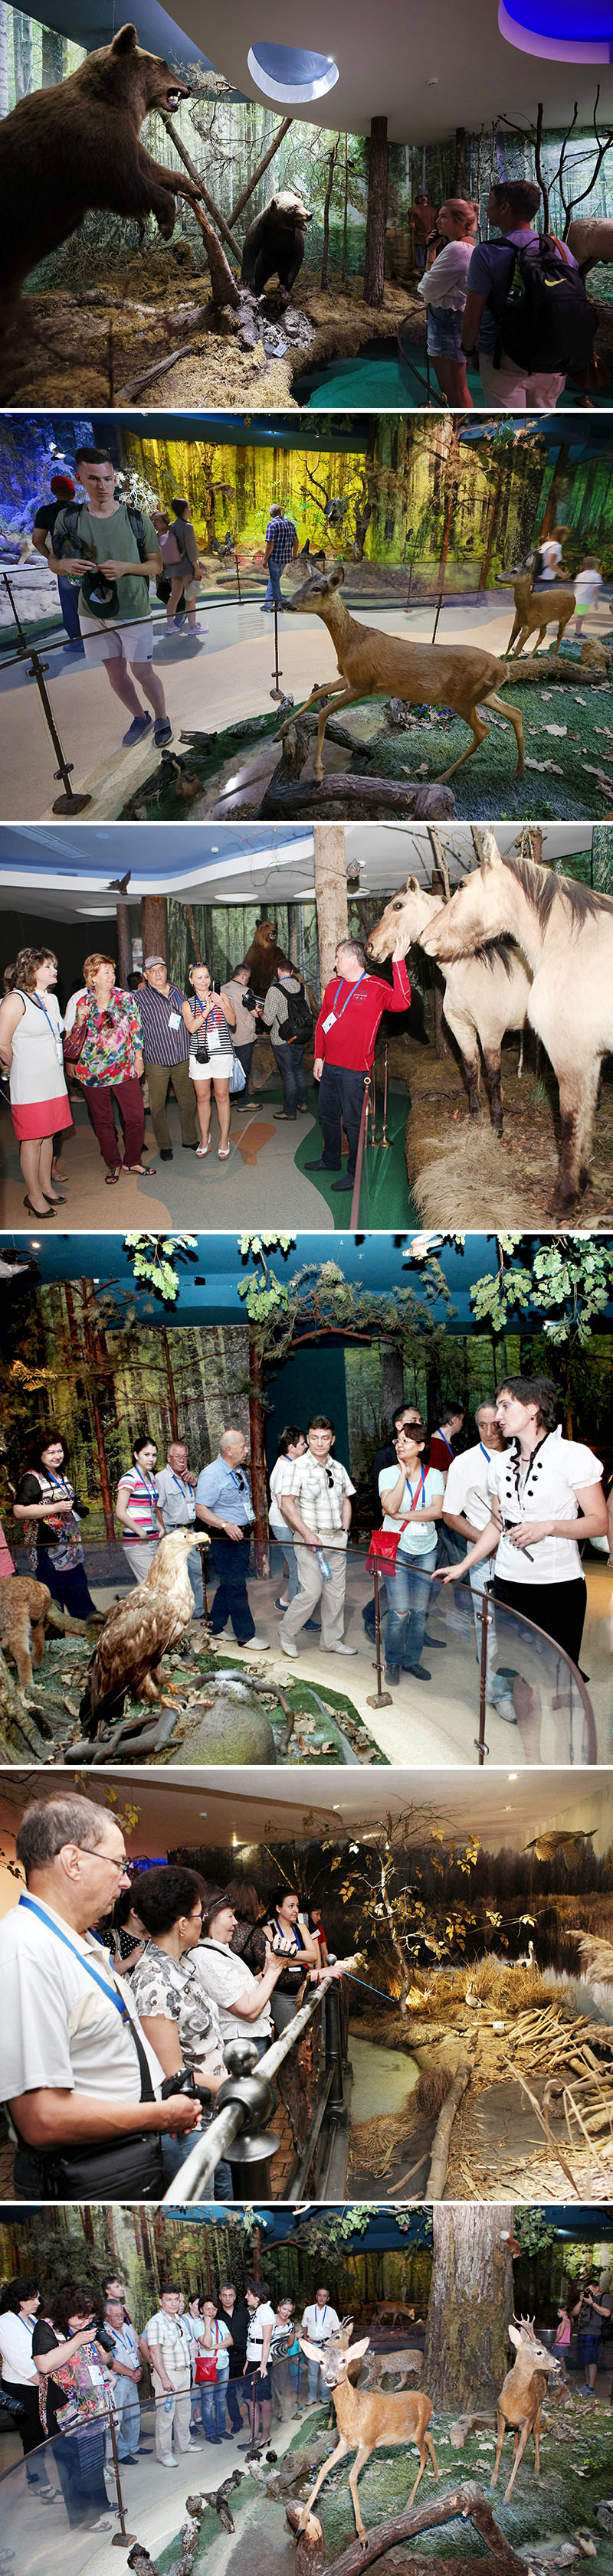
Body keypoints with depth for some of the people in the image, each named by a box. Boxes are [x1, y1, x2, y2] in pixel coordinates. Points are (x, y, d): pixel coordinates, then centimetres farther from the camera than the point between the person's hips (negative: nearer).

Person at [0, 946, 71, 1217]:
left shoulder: (52, 999, 13)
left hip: (54, 1080, 8)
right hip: (29, 1083, -8)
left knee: (48, 1135, 13)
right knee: (32, 1139, -2)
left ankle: (46, 1186, 24)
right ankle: (34, 1195, 5)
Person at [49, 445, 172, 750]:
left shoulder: (135, 519, -8)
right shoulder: (69, 518, -3)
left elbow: (156, 565, -2)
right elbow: (53, 562, 6)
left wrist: (125, 568, -20)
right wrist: (66, 565, -19)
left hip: (133, 610, -3)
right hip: (93, 610, 3)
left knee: (142, 671, -1)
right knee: (115, 671, 13)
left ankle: (162, 720, 21)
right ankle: (139, 718, 33)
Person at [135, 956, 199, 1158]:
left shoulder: (177, 991, 10)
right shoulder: (141, 997, -3)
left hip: (183, 1058, 4)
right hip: (156, 1060, -3)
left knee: (188, 1102, 9)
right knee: (158, 1106, 1)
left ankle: (190, 1140, 24)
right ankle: (164, 1146, 12)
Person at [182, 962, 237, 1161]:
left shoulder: (222, 996, 6)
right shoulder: (188, 1004, 7)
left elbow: (232, 1021, -3)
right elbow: (191, 1027, -8)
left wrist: (222, 1005, -19)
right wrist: (207, 1010, -19)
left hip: (222, 1053, -1)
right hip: (199, 1054, 1)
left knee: (222, 1096, 1)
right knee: (202, 1097, 6)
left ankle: (224, 1141, 6)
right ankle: (205, 1139, 19)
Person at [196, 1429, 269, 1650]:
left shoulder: (239, 1470, 11)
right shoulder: (211, 1475, -17)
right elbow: (201, 1510, -21)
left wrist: (248, 1528, 25)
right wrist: (226, 1525, -30)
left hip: (242, 1536, 9)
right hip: (224, 1540, -9)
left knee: (229, 1584, 14)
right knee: (236, 1587, -6)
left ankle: (215, 1628, 25)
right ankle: (246, 1635, -1)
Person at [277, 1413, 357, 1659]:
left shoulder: (338, 1468, 11)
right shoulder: (298, 1467, -7)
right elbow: (287, 1504, -11)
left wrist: (345, 1530, 9)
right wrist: (307, 1534, -18)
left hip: (337, 1539, 6)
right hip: (311, 1538, -6)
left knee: (336, 1593, 9)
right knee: (311, 1592, -11)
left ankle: (332, 1641, 21)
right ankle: (286, 1636, 7)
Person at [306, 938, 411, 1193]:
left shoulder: (376, 988, -11)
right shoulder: (333, 985, 10)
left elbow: (401, 1003, -31)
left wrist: (398, 963, -33)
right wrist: (319, 1057, 11)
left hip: (354, 1070, -7)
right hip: (329, 1066, 7)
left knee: (353, 1121, -2)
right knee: (328, 1115, 20)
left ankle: (355, 1173, 8)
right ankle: (331, 1160, 38)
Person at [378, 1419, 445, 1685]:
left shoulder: (434, 1476, 4)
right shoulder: (388, 1474, 0)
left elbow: (437, 1511, -9)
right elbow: (391, 1507, -17)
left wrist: (402, 1515, -12)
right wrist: (404, 1474, -14)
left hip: (426, 1550, 3)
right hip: (397, 1547, -2)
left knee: (420, 1610, 5)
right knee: (400, 1611, -9)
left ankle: (412, 1659, 19)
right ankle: (393, 1662, 7)